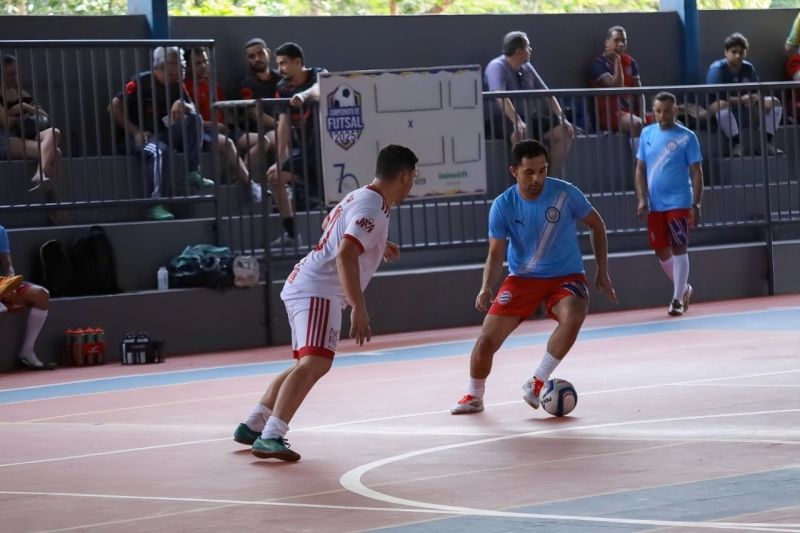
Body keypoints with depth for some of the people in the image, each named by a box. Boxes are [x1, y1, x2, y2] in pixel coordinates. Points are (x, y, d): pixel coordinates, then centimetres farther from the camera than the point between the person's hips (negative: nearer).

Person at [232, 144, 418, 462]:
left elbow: (328, 224, 36)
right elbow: (345, 256, -26)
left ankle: (252, 426, 27)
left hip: (305, 286, 11)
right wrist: (359, 309, -28)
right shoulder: (373, 209, -15)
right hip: (318, 291, -11)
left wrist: (377, 245, 40)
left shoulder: (359, 197, 15)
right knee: (315, 363, -23)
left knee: (309, 364, 22)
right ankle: (269, 437, -33)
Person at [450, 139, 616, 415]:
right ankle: (474, 397, 23)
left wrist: (602, 271, 2)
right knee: (487, 340, -7)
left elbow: (597, 225, 2)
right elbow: (496, 254, -7)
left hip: (566, 276, -1)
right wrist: (486, 288, -26)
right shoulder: (502, 206, -13)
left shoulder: (565, 194, -15)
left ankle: (538, 382, -15)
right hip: (523, 278, 1)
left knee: (573, 317, -35)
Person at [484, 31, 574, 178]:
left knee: (563, 132, -9)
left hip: (530, 118, 8)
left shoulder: (527, 67, 9)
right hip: (502, 121, -8)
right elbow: (500, 96, -30)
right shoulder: (496, 66, -14)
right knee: (521, 133, -39)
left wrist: (562, 118, -2)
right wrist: (517, 121, -42)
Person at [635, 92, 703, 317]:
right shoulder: (647, 134, 6)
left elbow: (696, 173, -5)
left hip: (679, 203, -5)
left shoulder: (687, 137, -5)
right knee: (661, 251, 10)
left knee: (679, 249, -8)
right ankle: (684, 288, 30)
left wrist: (696, 205, -11)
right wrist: (642, 199, -1)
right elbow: (640, 169, 10)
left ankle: (678, 299, -3)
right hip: (654, 205, 5)